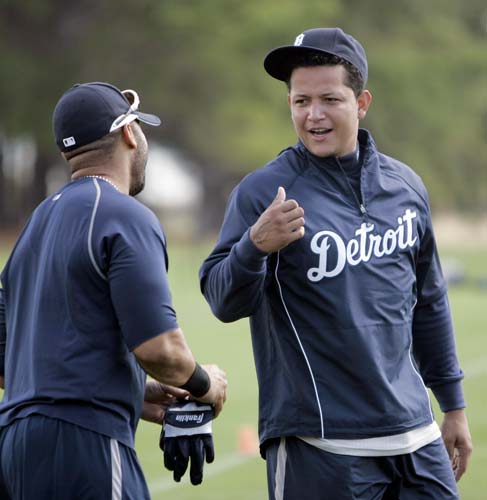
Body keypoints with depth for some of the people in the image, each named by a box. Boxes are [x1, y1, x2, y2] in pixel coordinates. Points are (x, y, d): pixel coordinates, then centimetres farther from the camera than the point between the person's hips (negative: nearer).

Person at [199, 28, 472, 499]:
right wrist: (256, 245, -30)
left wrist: (453, 405, 19)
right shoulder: (263, 192, -6)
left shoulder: (405, 186, 9)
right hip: (320, 447, -5)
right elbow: (223, 302, -11)